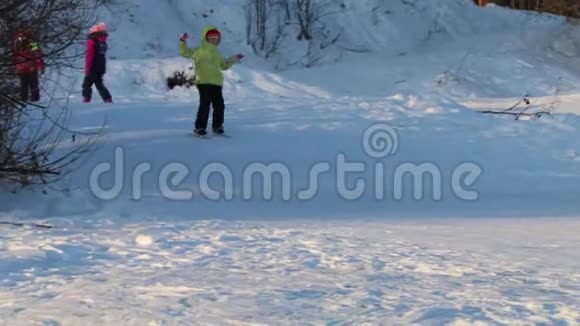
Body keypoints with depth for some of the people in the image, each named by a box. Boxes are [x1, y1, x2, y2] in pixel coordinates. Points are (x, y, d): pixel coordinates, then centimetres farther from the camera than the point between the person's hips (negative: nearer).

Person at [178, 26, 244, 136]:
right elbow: (184, 52, 5)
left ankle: (217, 126, 22)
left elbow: (224, 65, 34)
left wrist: (234, 59, 30)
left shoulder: (217, 53, 23)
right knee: (205, 105, -11)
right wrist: (183, 41, -9)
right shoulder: (198, 51, 6)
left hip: (217, 83, 6)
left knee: (219, 105, 6)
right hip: (203, 82, -6)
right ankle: (200, 127, -2)